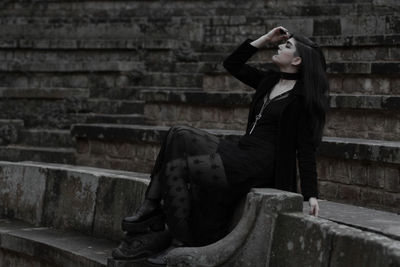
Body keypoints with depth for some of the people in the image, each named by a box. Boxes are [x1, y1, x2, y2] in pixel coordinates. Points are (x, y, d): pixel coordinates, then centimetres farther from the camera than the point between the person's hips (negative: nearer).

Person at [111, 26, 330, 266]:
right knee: (180, 136, -9)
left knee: (176, 167, -13)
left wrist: (311, 194, -14)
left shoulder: (302, 98, -9)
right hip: (240, 153, 8)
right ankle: (151, 209, -10)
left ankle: (181, 242, -3)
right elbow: (232, 64, 21)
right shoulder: (270, 80, 14)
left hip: (258, 165, -8)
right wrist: (264, 39, 13)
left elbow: (305, 148, -11)